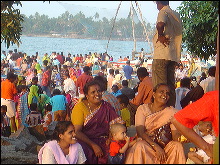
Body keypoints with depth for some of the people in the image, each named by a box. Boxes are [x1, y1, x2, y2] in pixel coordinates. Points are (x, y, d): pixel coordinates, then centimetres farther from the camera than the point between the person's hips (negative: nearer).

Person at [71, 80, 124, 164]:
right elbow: (77, 131, -9)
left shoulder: (106, 106, 11)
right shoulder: (80, 107, 0)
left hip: (103, 141, 3)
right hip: (85, 141, -3)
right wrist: (93, 145, -20)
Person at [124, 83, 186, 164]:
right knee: (140, 146, -33)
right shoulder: (143, 109, 0)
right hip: (147, 146, -1)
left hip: (166, 146, 1)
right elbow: (140, 132, -12)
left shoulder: (171, 111, 2)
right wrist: (156, 147, -25)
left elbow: (175, 134, -8)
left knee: (177, 146, -28)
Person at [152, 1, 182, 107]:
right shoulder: (176, 15, 17)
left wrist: (160, 35, -14)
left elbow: (160, 24, -29)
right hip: (174, 55, 8)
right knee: (171, 85, 11)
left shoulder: (163, 12, -8)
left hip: (162, 55, -8)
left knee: (159, 86, -6)